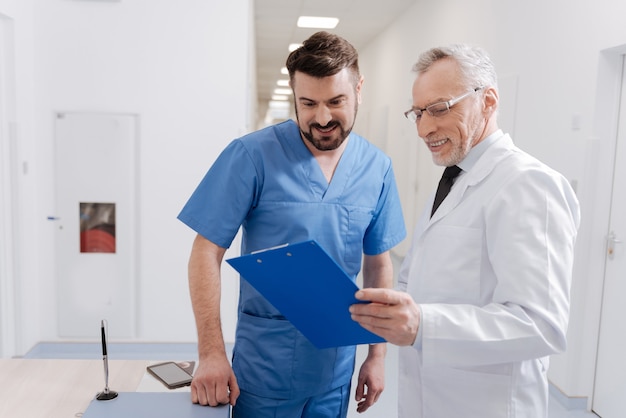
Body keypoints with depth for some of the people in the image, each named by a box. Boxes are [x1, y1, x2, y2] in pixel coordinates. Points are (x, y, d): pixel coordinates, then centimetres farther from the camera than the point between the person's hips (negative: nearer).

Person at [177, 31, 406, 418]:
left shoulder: (377, 168, -2)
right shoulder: (252, 156, -14)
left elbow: (379, 264, 5)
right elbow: (207, 254, -12)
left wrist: (378, 353, 5)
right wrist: (212, 353, -17)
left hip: (336, 365, 4)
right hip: (264, 364, -3)